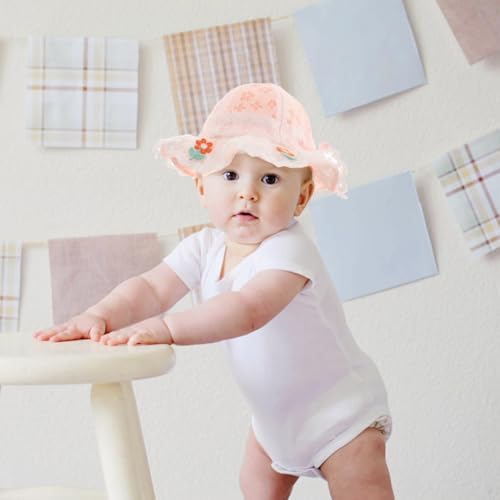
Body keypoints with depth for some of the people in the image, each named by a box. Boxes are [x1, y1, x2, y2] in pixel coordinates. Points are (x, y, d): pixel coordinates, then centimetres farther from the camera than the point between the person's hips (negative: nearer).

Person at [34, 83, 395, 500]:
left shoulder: (289, 250, -32)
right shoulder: (204, 248, -9)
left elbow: (248, 310, -48)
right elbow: (152, 288, -18)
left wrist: (167, 328, -58)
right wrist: (100, 316, -38)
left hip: (340, 411, -7)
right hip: (275, 414, 7)